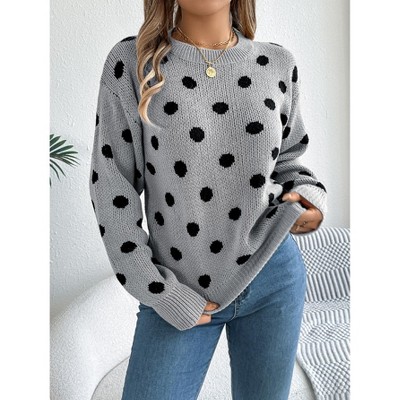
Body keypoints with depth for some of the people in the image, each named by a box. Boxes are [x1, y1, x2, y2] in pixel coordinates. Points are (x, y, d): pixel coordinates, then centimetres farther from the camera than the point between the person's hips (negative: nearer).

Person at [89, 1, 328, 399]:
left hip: (272, 275, 3)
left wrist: (309, 197, -8)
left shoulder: (277, 63, 0)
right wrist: (164, 295, -8)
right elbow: (111, 185, -7)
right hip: (182, 292, -2)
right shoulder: (130, 61, -7)